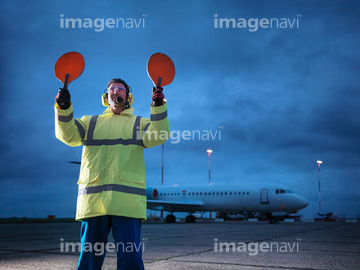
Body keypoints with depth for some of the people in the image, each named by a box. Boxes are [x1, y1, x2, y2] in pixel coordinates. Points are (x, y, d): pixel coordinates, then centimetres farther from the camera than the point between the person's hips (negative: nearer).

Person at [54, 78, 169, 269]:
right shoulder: (90, 122, 22)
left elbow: (156, 137, -2)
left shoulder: (139, 123, 18)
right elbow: (68, 134, 5)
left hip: (127, 201, -1)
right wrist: (63, 108, -12)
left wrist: (158, 106, -15)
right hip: (93, 201, 2)